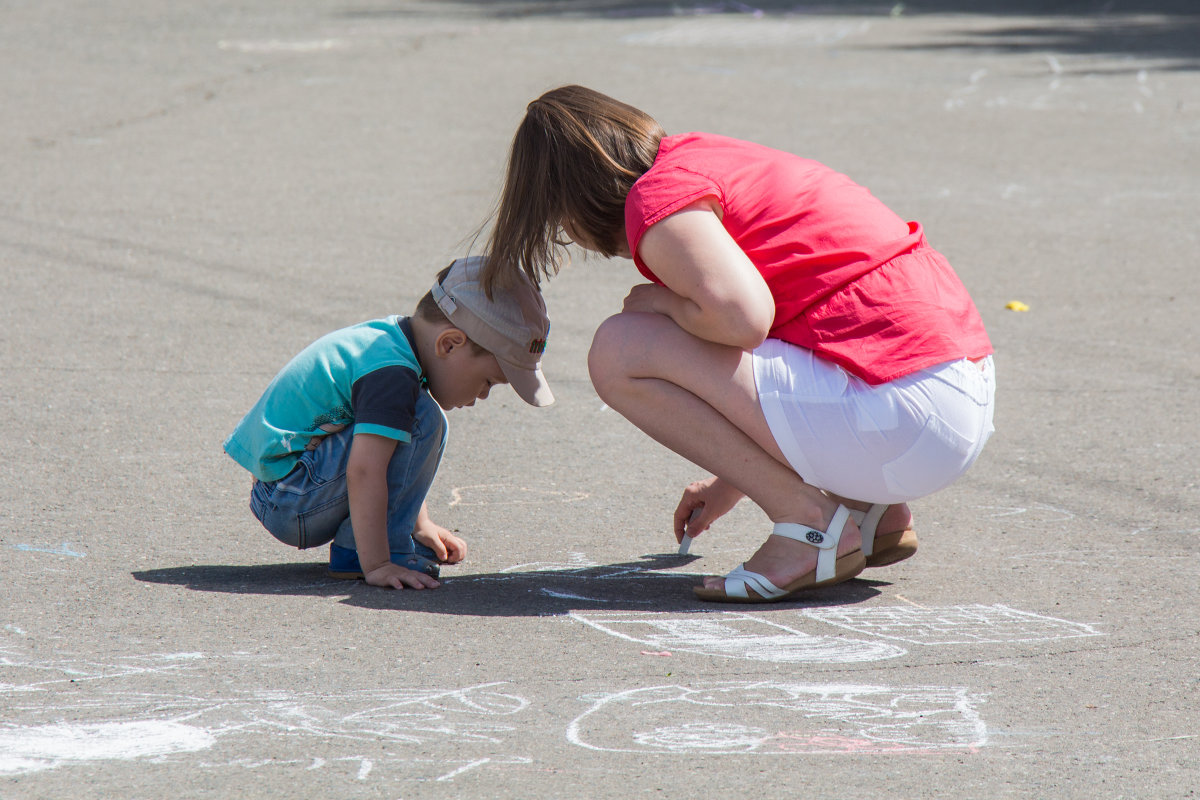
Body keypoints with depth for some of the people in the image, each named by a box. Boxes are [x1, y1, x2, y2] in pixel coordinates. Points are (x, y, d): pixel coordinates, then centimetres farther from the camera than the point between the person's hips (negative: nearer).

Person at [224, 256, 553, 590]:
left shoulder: (387, 337, 12)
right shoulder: (391, 374, -21)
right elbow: (363, 471, -30)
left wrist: (421, 525, 28)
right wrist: (376, 566, -30)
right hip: (290, 509, -11)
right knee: (422, 420, -21)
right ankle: (354, 552, -17)